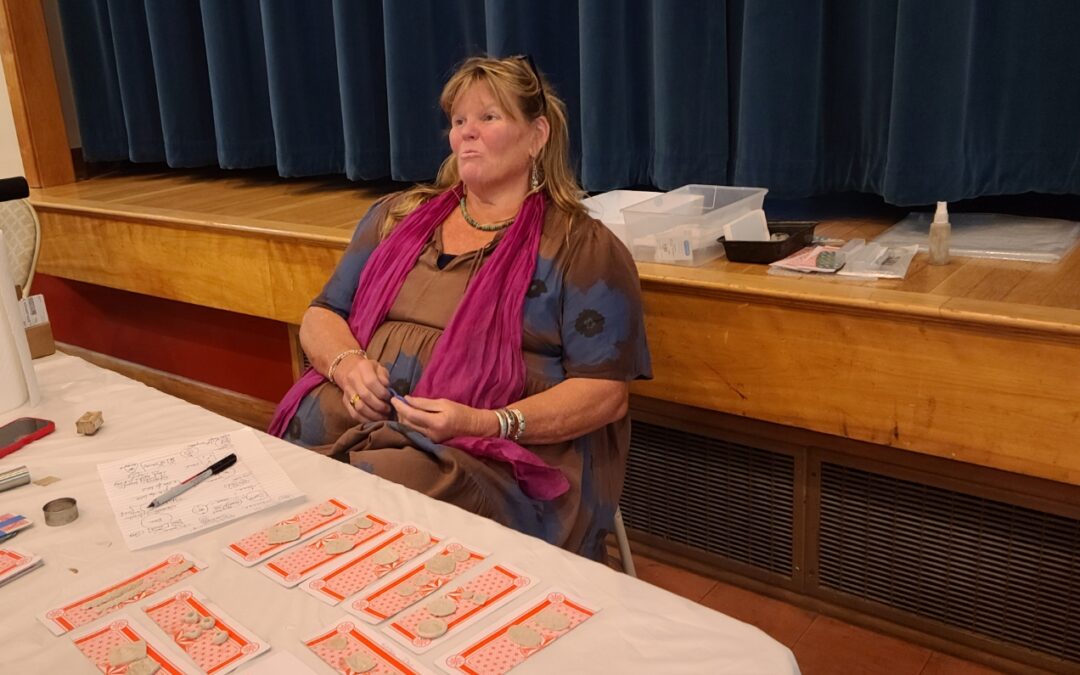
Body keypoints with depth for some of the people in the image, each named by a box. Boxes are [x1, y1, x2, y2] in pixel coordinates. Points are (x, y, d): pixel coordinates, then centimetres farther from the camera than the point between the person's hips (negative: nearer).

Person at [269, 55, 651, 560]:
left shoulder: (581, 247, 2)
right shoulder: (397, 217, 18)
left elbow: (606, 393, -4)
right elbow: (321, 318, 18)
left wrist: (484, 422, -18)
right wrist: (348, 364, -6)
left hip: (487, 456, -4)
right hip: (346, 423, 5)